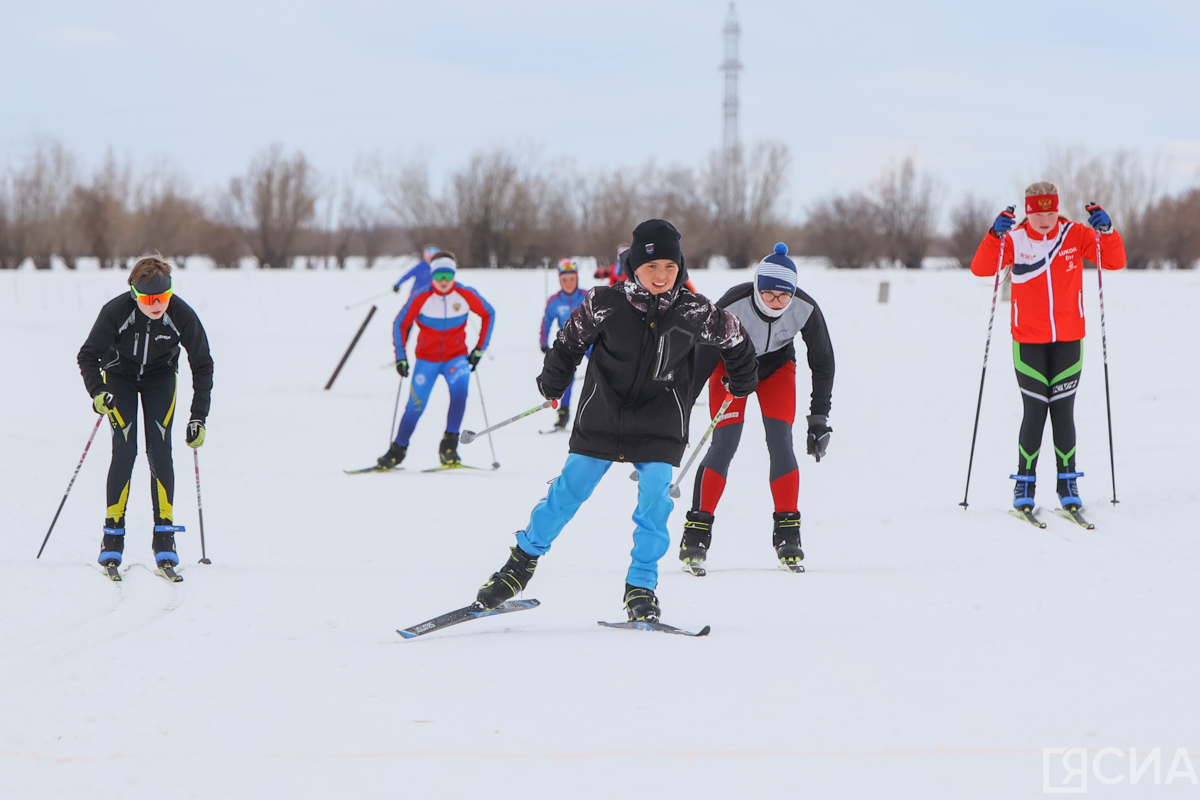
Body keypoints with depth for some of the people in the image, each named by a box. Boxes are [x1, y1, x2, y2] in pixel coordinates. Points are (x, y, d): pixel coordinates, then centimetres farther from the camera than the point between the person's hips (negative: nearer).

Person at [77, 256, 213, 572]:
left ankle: (164, 538, -7)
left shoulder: (182, 315, -27)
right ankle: (113, 537, -6)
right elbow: (88, 356, -19)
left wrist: (198, 417, -17)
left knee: (159, 451, -12)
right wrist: (97, 392, -37)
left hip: (160, 377, 1)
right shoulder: (115, 312, -31)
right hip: (119, 376, -1)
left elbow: (202, 365, -14)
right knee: (124, 451, -14)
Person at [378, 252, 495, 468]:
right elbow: (400, 324, -1)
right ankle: (398, 450, 19)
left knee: (459, 391, -28)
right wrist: (401, 357, -7)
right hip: (426, 358, 0)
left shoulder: (466, 295, -11)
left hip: (456, 357, 0)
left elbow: (488, 314, 7)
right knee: (416, 405, -3)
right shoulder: (421, 298, -14)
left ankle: (449, 447, -22)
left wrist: (480, 348, 4)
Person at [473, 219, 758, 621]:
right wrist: (552, 385, 16)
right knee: (567, 493, 3)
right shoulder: (606, 302, -12)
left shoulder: (694, 311, -9)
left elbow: (733, 338, 9)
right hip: (602, 418, 0)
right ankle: (524, 560, 22)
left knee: (655, 502, -10)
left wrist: (742, 385, 22)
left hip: (659, 428, 0)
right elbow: (571, 339, 4)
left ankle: (640, 588, 2)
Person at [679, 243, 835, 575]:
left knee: (780, 442, -13)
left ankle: (788, 535, -4)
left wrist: (820, 417, -13)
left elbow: (823, 362, -13)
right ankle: (696, 536, -13)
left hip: (777, 365, 2)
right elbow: (701, 360, -27)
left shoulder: (805, 309, -28)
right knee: (725, 443, -16)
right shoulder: (732, 307, -36)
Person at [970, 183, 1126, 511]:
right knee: (1035, 412, -4)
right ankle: (1024, 484, 6)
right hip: (1029, 342, -1)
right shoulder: (1014, 240, -4)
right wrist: (996, 235, -29)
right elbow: (980, 268, -15)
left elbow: (1116, 262, -4)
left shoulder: (1075, 235, -1)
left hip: (1069, 340, 1)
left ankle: (1067, 483, 10)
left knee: (1063, 412, 3)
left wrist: (1106, 230, -21)